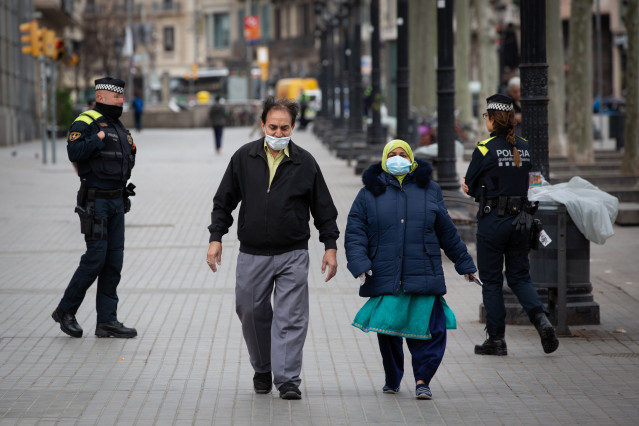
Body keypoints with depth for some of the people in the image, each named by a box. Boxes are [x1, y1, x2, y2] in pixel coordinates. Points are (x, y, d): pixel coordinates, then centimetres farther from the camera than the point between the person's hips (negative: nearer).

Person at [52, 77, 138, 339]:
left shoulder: (119, 127, 17)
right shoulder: (86, 123, -10)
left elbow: (129, 159, 24)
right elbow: (74, 152, -25)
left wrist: (127, 158, 4)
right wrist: (99, 138, -24)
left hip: (117, 200, 8)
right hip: (95, 201, -8)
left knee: (114, 260, 5)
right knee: (95, 258, -8)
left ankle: (107, 321, 8)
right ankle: (65, 311, 8)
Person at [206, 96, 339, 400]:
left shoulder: (305, 163, 1)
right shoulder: (244, 158, 3)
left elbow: (324, 209, 7)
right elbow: (224, 201, 9)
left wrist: (330, 246, 3)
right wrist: (215, 238, 2)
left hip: (293, 255, -2)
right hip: (252, 254, 2)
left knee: (290, 318, -5)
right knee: (251, 313, 9)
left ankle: (287, 379, -2)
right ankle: (262, 370, 28)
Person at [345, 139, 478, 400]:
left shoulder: (429, 191, 12)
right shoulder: (369, 194, 8)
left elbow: (447, 232, 19)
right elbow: (354, 233, 3)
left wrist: (464, 263, 22)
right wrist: (359, 264, -12)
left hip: (423, 277, 0)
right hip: (385, 278, 0)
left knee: (428, 328, -7)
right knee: (388, 330, 3)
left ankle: (422, 380, 2)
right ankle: (392, 379, 21)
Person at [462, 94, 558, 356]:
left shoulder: (485, 150, -12)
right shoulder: (523, 148, 6)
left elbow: (470, 187, -6)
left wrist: (475, 187, 14)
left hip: (493, 221, -5)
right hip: (521, 218, 5)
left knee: (491, 281, 6)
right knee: (519, 277, 12)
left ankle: (496, 339, 9)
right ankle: (541, 320, -11)